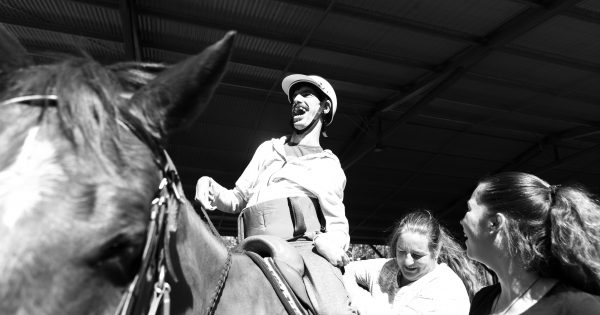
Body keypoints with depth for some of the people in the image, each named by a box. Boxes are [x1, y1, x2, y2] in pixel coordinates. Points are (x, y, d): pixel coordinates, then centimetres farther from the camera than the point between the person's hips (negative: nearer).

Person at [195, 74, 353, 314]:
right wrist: (210, 187, 2)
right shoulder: (268, 149, 25)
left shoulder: (331, 166, 21)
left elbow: (338, 224, 16)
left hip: (307, 244, -2)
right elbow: (238, 199, 24)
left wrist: (329, 240, -8)